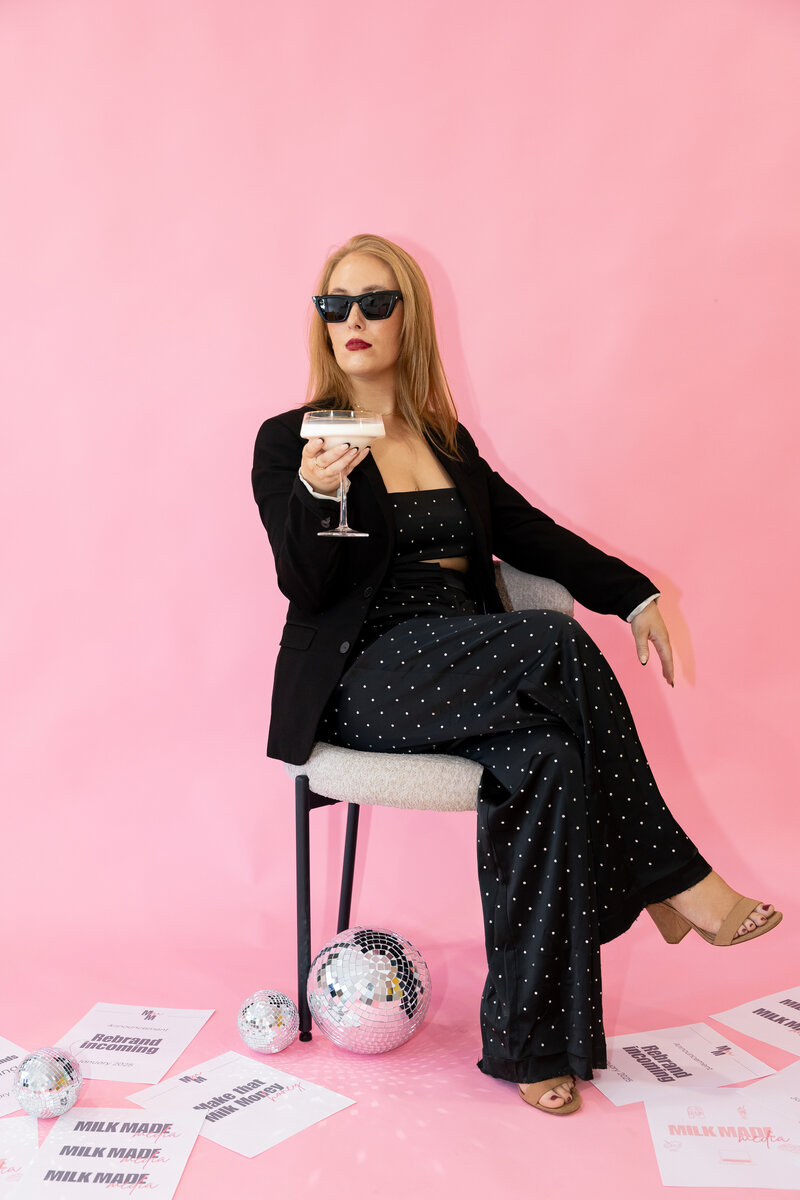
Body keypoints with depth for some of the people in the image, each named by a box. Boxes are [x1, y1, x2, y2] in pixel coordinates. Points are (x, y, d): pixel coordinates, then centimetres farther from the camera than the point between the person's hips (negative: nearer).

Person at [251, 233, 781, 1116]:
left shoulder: (446, 439, 20)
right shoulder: (289, 441, 5)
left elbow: (528, 532, 15)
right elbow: (305, 588, -5)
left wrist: (634, 596, 2)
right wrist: (318, 494, -25)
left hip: (468, 671, 5)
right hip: (363, 684, -4)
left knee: (548, 755, -29)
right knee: (558, 645, -29)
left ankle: (530, 1040, -19)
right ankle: (670, 879, -12)